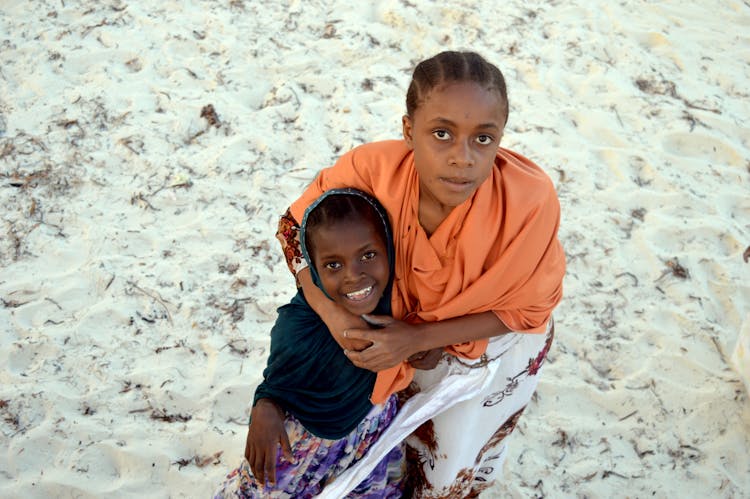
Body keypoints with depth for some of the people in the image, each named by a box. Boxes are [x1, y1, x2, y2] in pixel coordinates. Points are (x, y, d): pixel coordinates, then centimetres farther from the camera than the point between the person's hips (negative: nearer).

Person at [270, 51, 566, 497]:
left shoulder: (530, 201, -39)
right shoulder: (376, 167, -34)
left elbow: (524, 309, -21)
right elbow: (296, 225, -16)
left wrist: (419, 338, -30)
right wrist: (332, 313, -29)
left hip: (495, 341, -1)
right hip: (399, 326, 1)